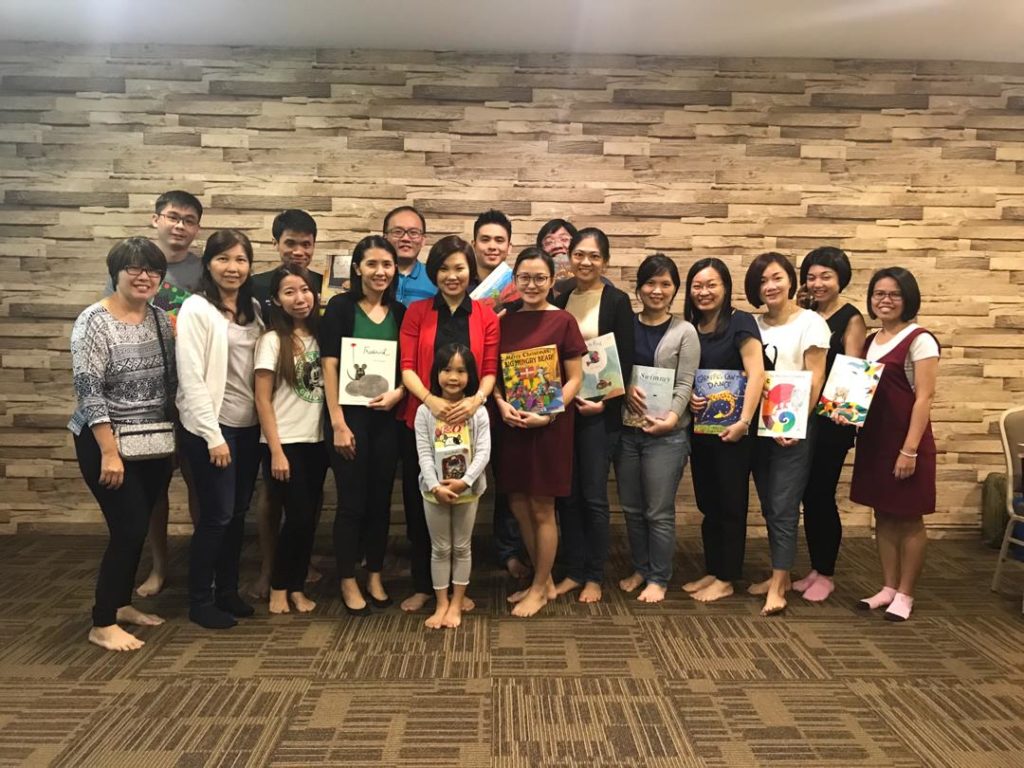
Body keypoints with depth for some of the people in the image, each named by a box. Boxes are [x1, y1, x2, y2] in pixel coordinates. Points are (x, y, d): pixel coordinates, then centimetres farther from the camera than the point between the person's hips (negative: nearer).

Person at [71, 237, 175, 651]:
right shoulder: (94, 321, -13)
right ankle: (102, 624, 8)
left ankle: (121, 604, 31)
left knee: (137, 527, 14)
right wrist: (109, 453, -20)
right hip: (106, 443, -6)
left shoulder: (160, 319, 5)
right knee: (129, 528, -7)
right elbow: (89, 392, -17)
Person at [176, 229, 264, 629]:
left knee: (238, 513, 13)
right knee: (217, 515, 0)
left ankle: (227, 591, 28)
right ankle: (200, 601, 16)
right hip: (211, 427, -6)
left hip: (248, 425, 6)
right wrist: (213, 435, -17)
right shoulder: (196, 308, -10)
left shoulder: (253, 309, 10)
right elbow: (191, 378, -15)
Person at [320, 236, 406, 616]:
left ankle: (375, 577, 25)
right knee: (351, 501, 2)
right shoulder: (340, 307, -4)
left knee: (381, 499, 10)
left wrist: (398, 393, -10)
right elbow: (329, 367, -8)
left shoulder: (400, 312, 8)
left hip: (387, 416, 4)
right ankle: (348, 582, 18)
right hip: (350, 414, -4)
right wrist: (338, 423, -14)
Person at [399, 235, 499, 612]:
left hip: (467, 422, 0)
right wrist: (430, 400, -20)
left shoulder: (486, 316, 4)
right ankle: (423, 585, 23)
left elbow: (490, 370, 1)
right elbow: (407, 367, -3)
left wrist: (475, 399, -20)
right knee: (419, 505, 6)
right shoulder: (416, 311, 3)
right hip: (420, 421, 0)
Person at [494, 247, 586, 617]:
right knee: (519, 508, 12)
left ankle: (540, 588, 23)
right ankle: (545, 581, 30)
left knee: (542, 510, 6)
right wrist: (502, 404, -9)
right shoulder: (506, 321, 8)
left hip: (549, 425, -5)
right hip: (512, 424, 5)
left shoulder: (562, 321, -6)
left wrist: (547, 414, -18)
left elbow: (575, 379, -6)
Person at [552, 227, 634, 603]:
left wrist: (605, 402, -15)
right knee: (566, 494, 8)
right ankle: (573, 570, 22)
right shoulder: (559, 299, 7)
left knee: (593, 495, 1)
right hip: (562, 407, 4)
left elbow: (626, 361, -6)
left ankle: (595, 576, 16)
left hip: (599, 411, -4)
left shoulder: (618, 301, -4)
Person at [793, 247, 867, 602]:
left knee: (822, 495, 0)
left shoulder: (851, 319, -5)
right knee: (807, 495, 11)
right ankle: (815, 569, 26)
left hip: (831, 420, -5)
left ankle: (826, 575, 16)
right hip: (802, 416, 5)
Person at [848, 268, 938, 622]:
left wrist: (910, 449, -19)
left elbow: (924, 398, -15)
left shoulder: (919, 340, -10)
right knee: (883, 516, 13)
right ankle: (889, 587, 24)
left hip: (906, 440, -7)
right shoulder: (871, 341, 12)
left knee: (908, 518, 5)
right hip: (873, 439, 7)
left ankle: (905, 594, 16)